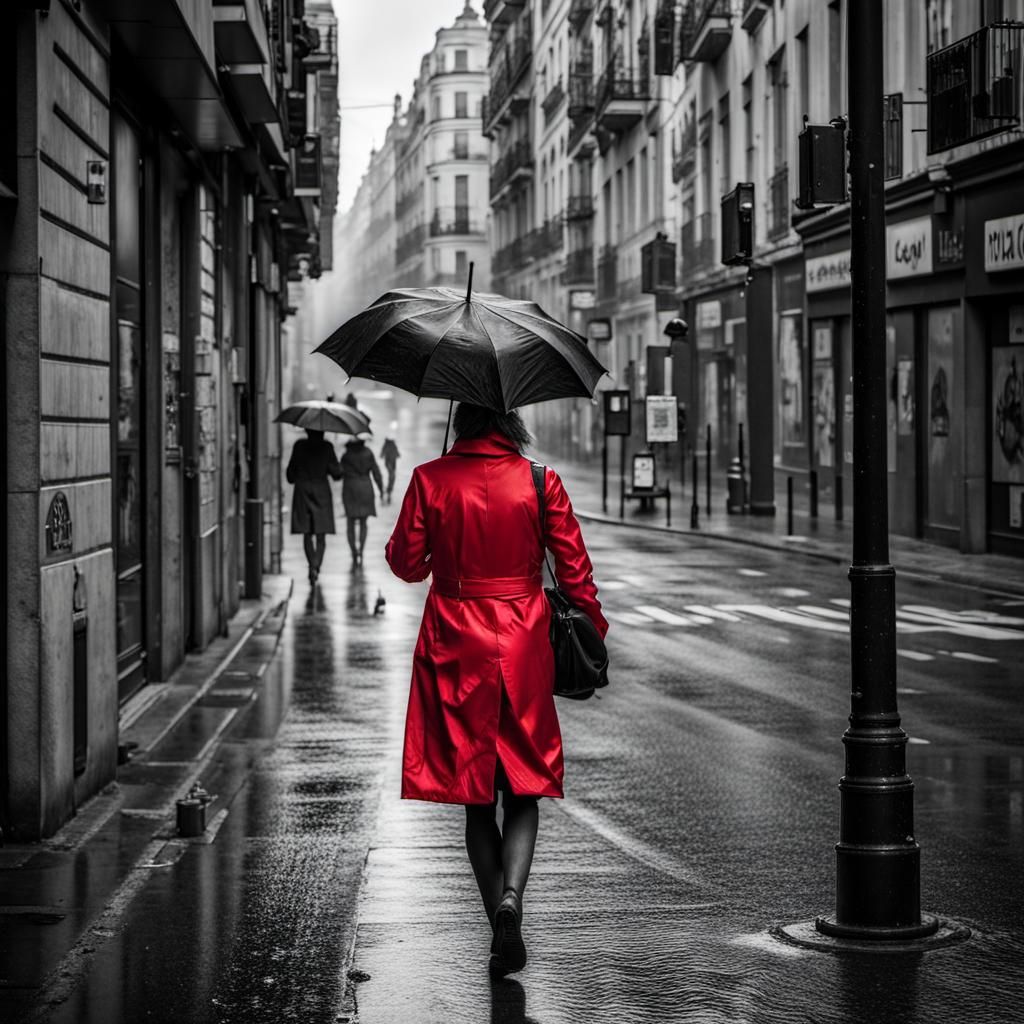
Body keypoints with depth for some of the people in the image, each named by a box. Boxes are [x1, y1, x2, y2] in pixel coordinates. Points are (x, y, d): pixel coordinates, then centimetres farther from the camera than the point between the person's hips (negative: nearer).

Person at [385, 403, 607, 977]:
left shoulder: (431, 480, -5)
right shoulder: (541, 483, -4)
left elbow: (406, 563, 0)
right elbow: (575, 568, -1)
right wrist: (594, 629, 12)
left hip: (455, 648, 0)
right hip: (524, 648, 0)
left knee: (476, 796, 10)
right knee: (523, 790, 9)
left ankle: (502, 928, 10)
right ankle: (510, 899, -16)